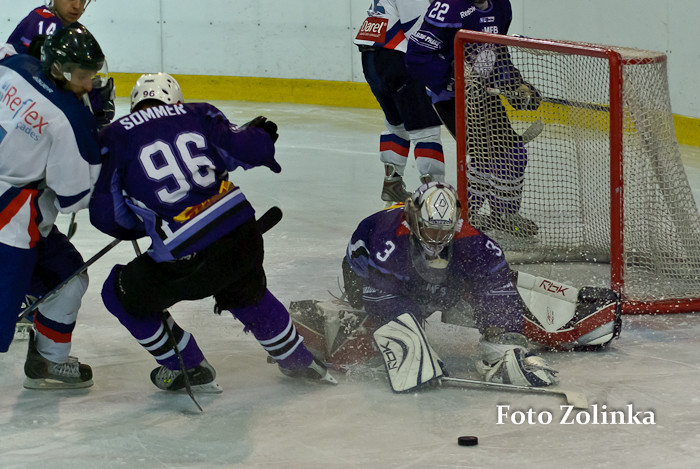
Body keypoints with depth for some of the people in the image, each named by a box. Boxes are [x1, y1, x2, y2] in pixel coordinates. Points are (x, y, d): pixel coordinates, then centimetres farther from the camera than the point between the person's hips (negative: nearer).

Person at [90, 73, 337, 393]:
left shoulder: (116, 136, 6)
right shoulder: (197, 114, 11)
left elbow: (105, 214, 4)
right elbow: (248, 150, 5)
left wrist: (144, 225, 24)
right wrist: (261, 134, 29)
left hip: (187, 259, -4)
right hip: (244, 235, 4)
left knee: (123, 294, 21)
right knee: (245, 293, 36)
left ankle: (190, 369, 28)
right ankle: (299, 361, 50)